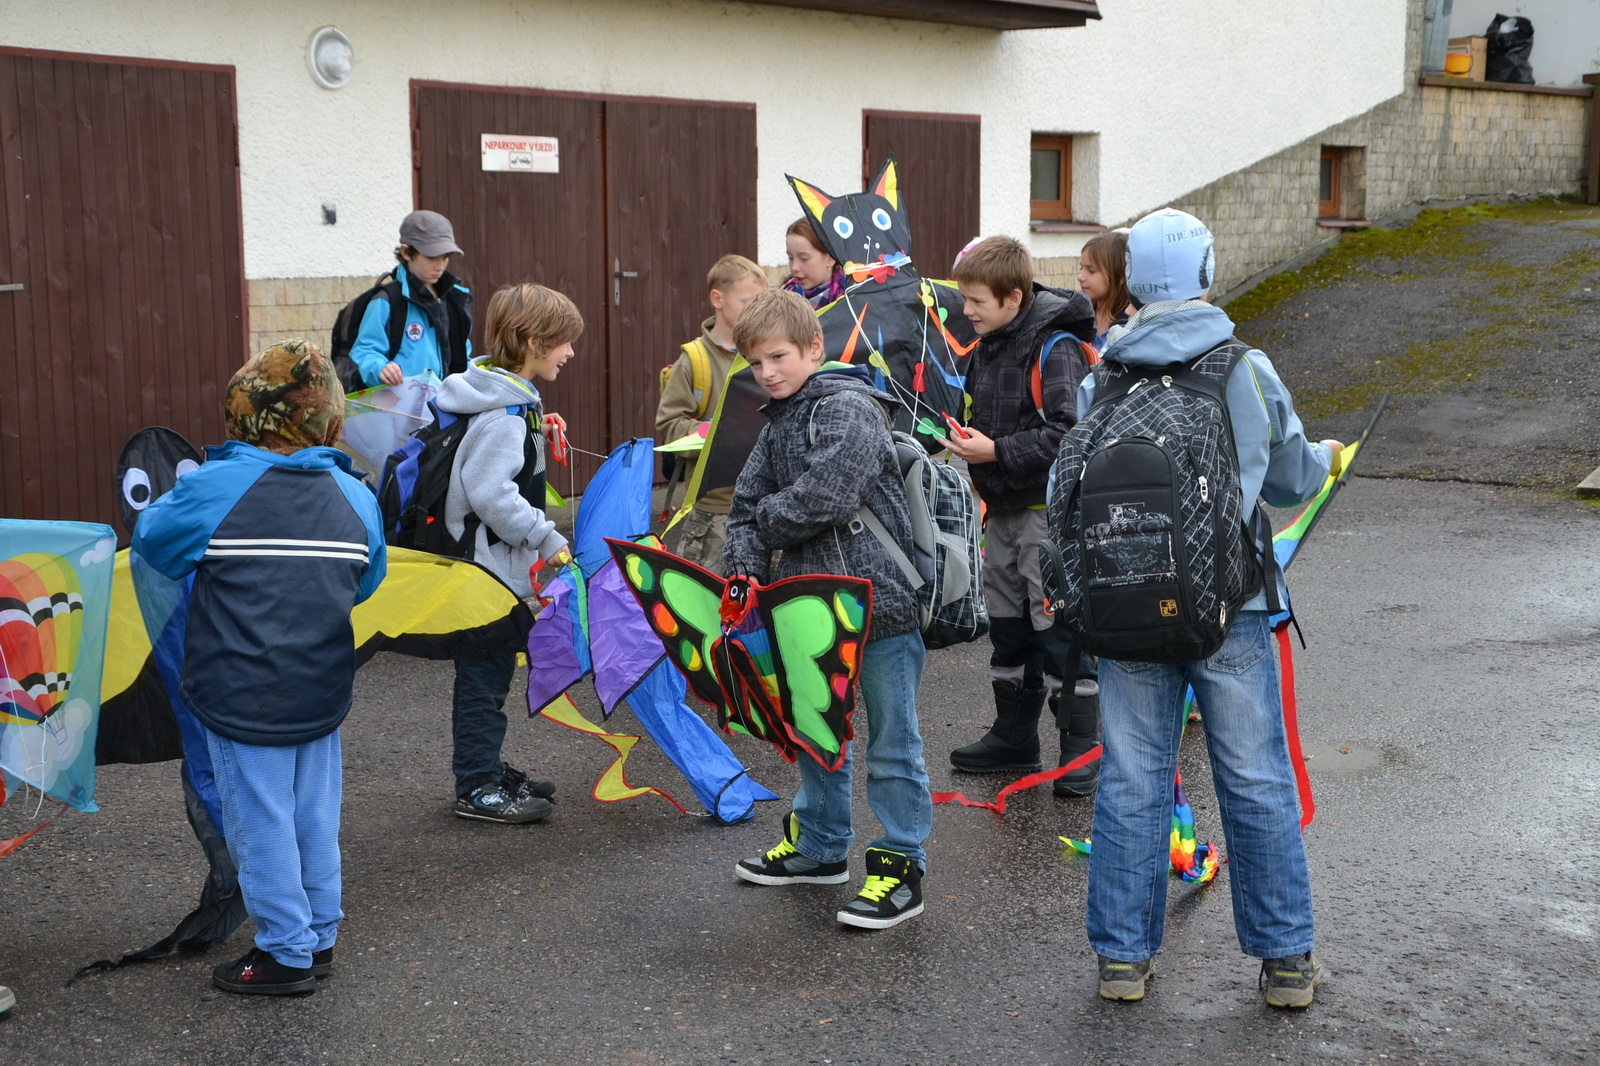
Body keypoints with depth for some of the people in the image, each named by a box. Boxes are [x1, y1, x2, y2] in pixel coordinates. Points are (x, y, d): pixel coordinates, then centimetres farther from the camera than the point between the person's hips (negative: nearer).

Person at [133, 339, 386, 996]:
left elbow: (152, 540, 1)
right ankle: (319, 936, 29)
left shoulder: (211, 489, -15)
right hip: (322, 694, 5)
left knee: (261, 824, 7)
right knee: (314, 816, 18)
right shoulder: (355, 497, -3)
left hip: (241, 699, -4)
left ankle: (286, 953, 16)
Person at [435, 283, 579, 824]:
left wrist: (538, 431, 12)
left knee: (492, 670, 20)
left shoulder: (512, 399, 9)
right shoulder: (503, 414, -23)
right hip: (486, 564, -11)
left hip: (498, 562, 11)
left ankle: (488, 769, 32)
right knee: (484, 674, -1)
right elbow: (491, 494, -29)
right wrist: (546, 539, -23)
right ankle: (477, 789, 9)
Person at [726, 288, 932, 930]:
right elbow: (748, 503, 13)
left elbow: (823, 500, -25)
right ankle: (820, 846, 36)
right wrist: (744, 565, -5)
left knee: (891, 740, 1)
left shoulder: (848, 410, -15)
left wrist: (767, 518, -7)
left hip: (880, 599, -9)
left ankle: (900, 866, 10)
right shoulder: (778, 423, 12)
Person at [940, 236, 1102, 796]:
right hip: (1004, 509, 9)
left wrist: (998, 452, -25)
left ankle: (1082, 747, 4)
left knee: (1059, 629, -6)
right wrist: (968, 439, 9)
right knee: (1008, 625, 15)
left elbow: (1068, 434, -25)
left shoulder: (1055, 349, -18)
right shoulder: (987, 347, 10)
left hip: (1050, 508, -9)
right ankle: (1014, 738, 27)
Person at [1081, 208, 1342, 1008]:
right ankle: (1285, 958, 19)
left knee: (1131, 781, 10)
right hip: (1228, 611, -1)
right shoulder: (1247, 372, -4)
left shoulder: (1098, 384, -1)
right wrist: (1326, 459, 32)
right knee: (1257, 784, 9)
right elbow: (1291, 481, 9)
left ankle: (1122, 955, 17)